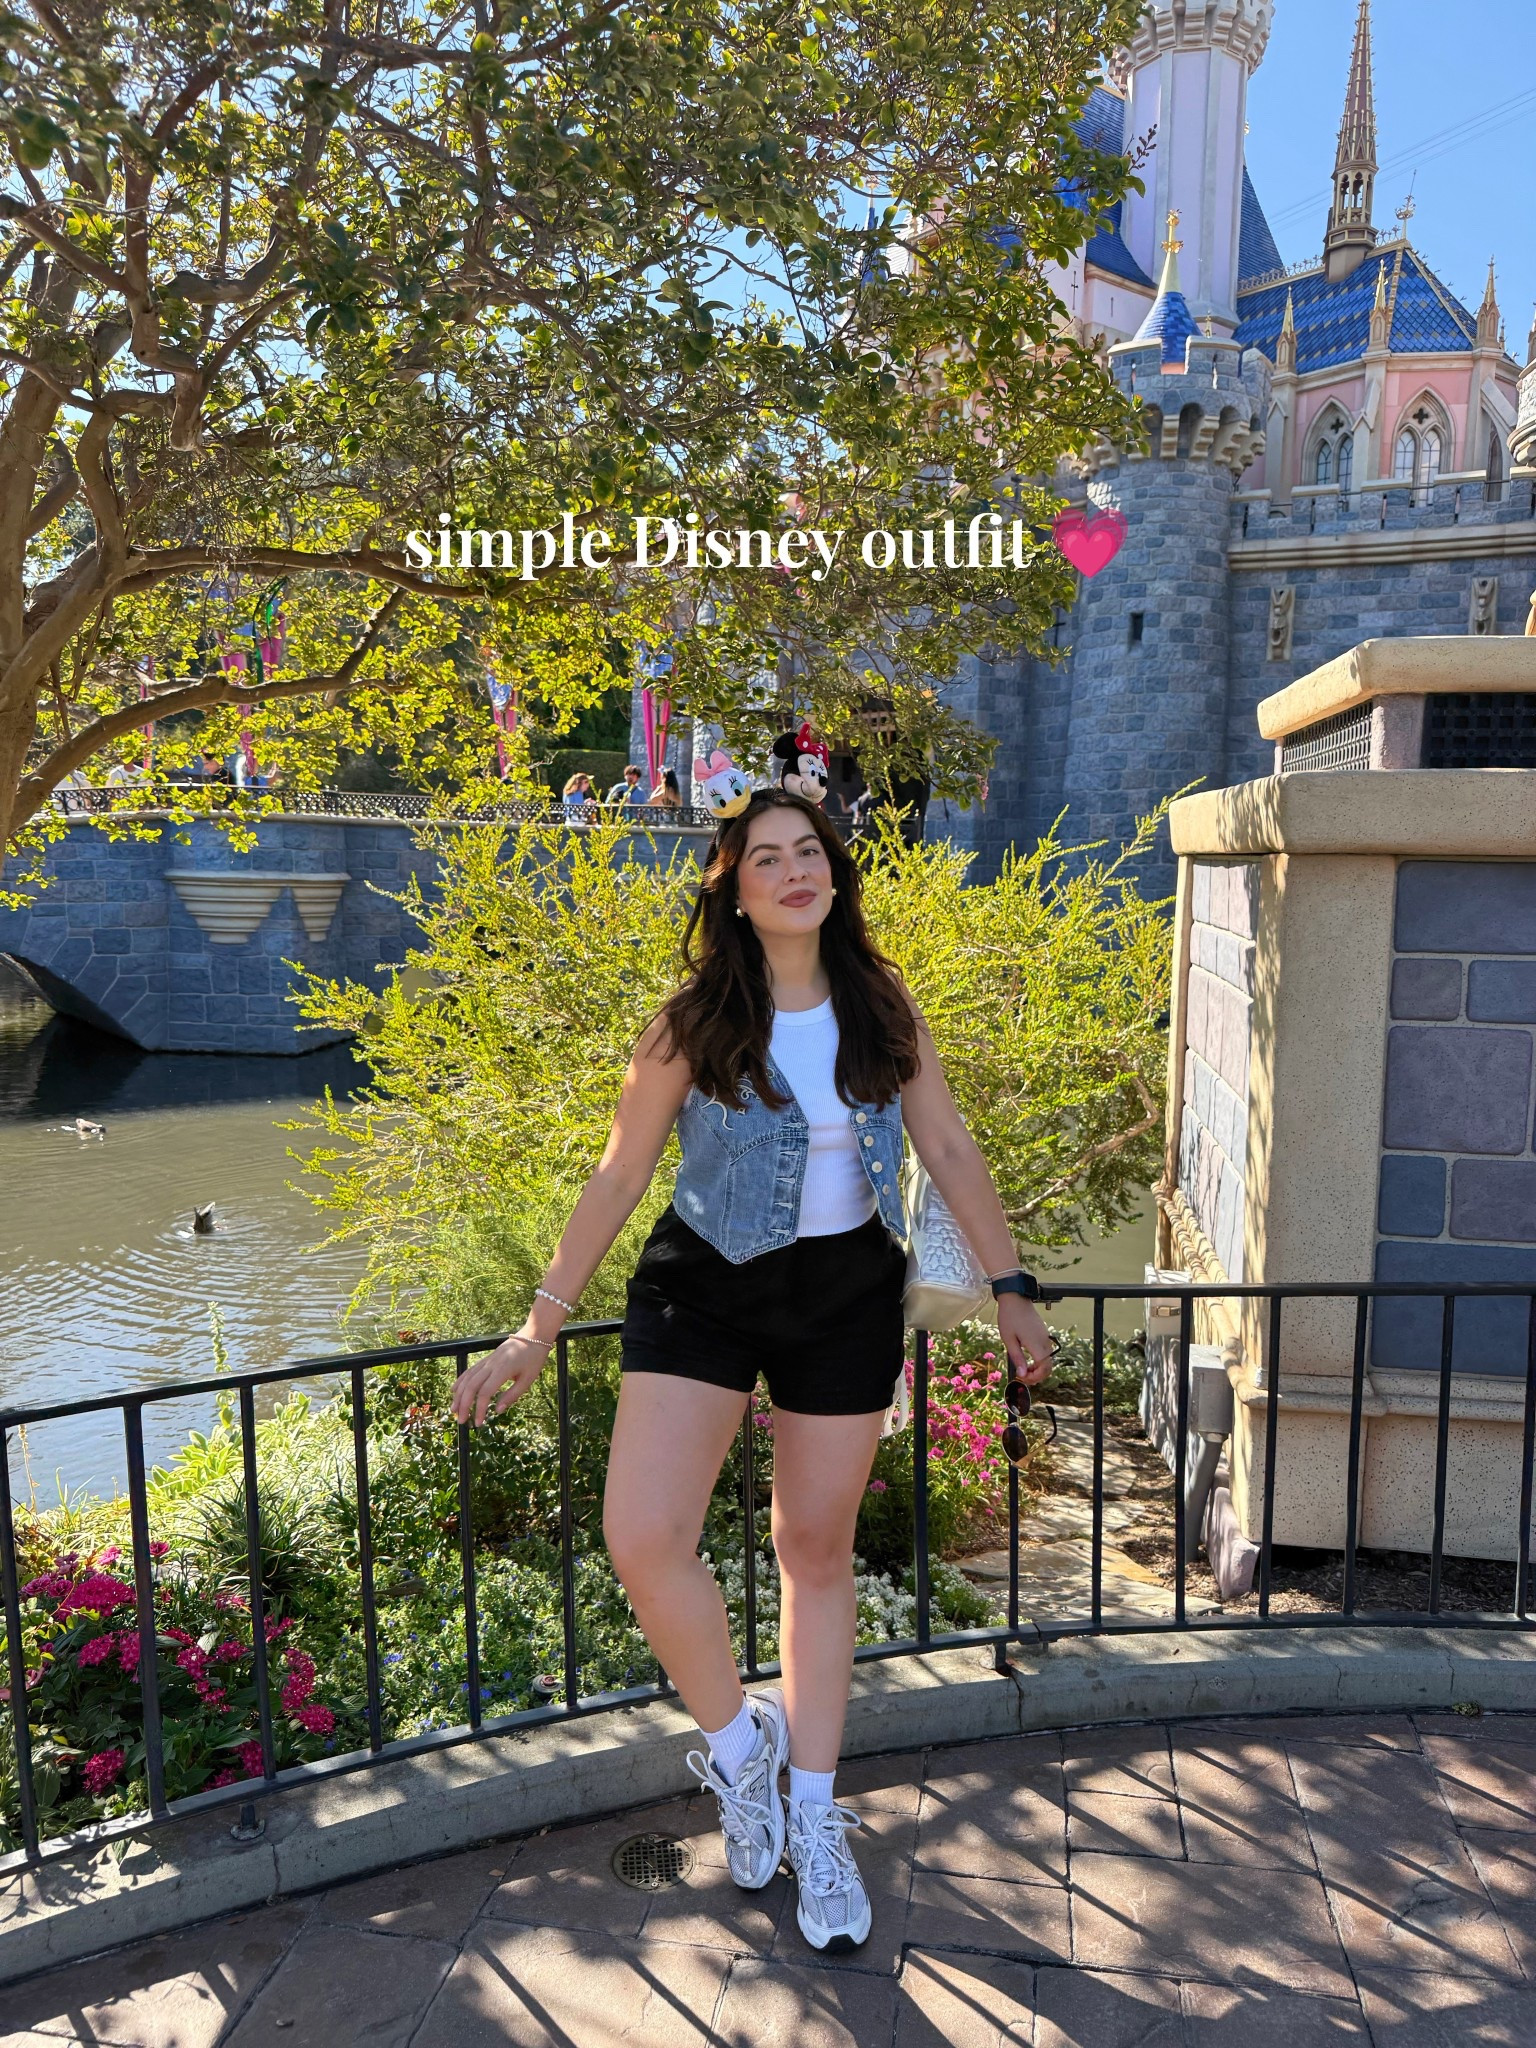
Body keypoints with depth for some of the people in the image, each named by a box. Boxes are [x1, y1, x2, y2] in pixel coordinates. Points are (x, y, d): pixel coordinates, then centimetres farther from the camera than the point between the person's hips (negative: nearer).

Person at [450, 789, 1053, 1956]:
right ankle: (739, 1739, 16)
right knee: (644, 1541, -15)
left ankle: (813, 1818, 31)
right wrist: (539, 1328, -5)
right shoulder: (695, 1026, -10)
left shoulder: (882, 1008, -2)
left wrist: (1011, 1290, 5)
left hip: (848, 1292, 2)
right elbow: (619, 1179, -5)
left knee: (818, 1553, 12)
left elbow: (950, 1146, 5)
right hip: (704, 1288, -1)